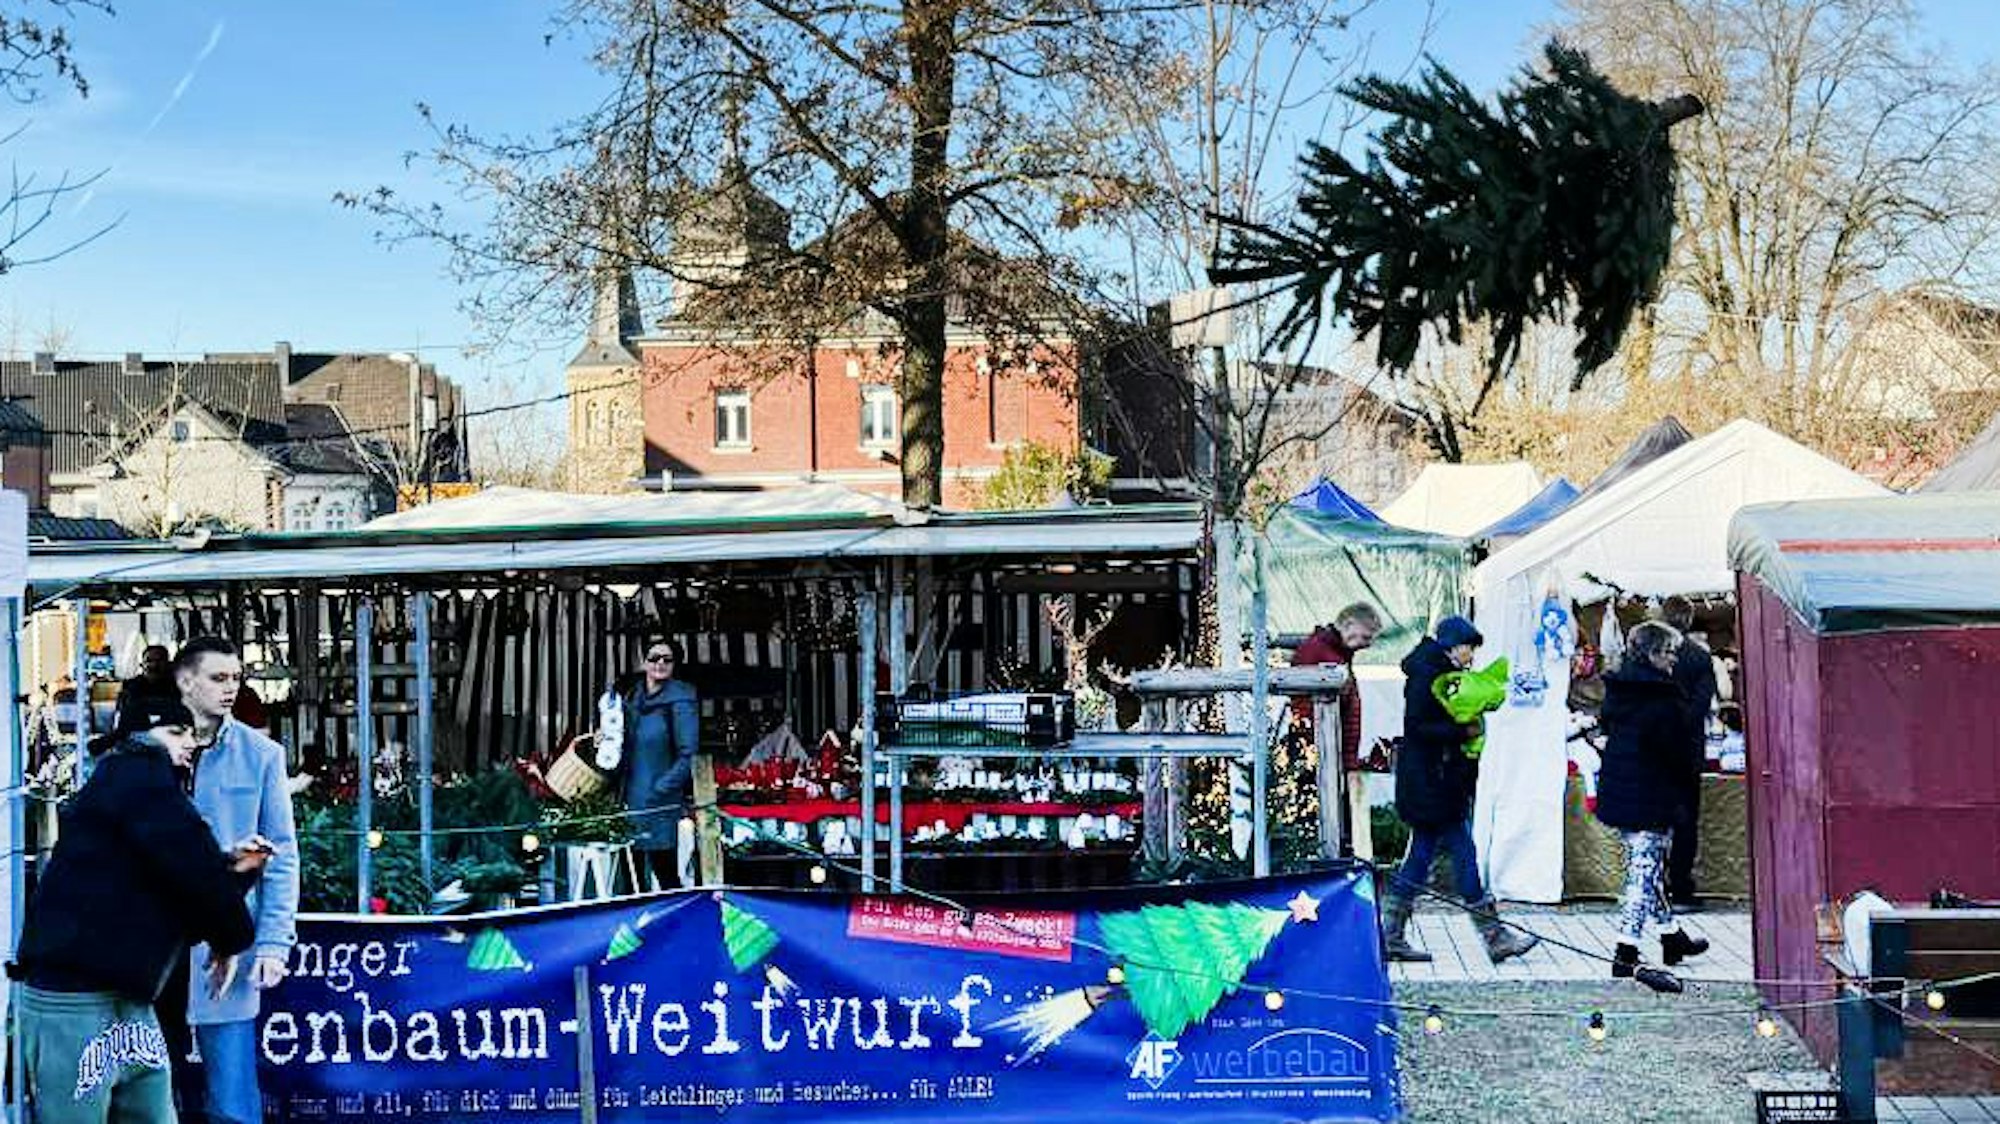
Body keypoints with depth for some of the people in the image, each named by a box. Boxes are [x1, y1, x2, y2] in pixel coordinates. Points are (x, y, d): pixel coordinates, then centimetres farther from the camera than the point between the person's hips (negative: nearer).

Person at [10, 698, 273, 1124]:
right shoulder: (137, 772, -5)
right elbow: (189, 861, -15)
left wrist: (233, 869, 4)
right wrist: (232, 939, -2)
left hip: (129, 1000, 10)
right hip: (74, 996, -10)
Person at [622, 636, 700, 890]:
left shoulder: (680, 699, -7)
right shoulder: (632, 698, 13)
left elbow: (688, 755, -12)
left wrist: (659, 790, -15)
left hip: (663, 805, -6)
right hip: (632, 800, 6)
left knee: (666, 874, -4)